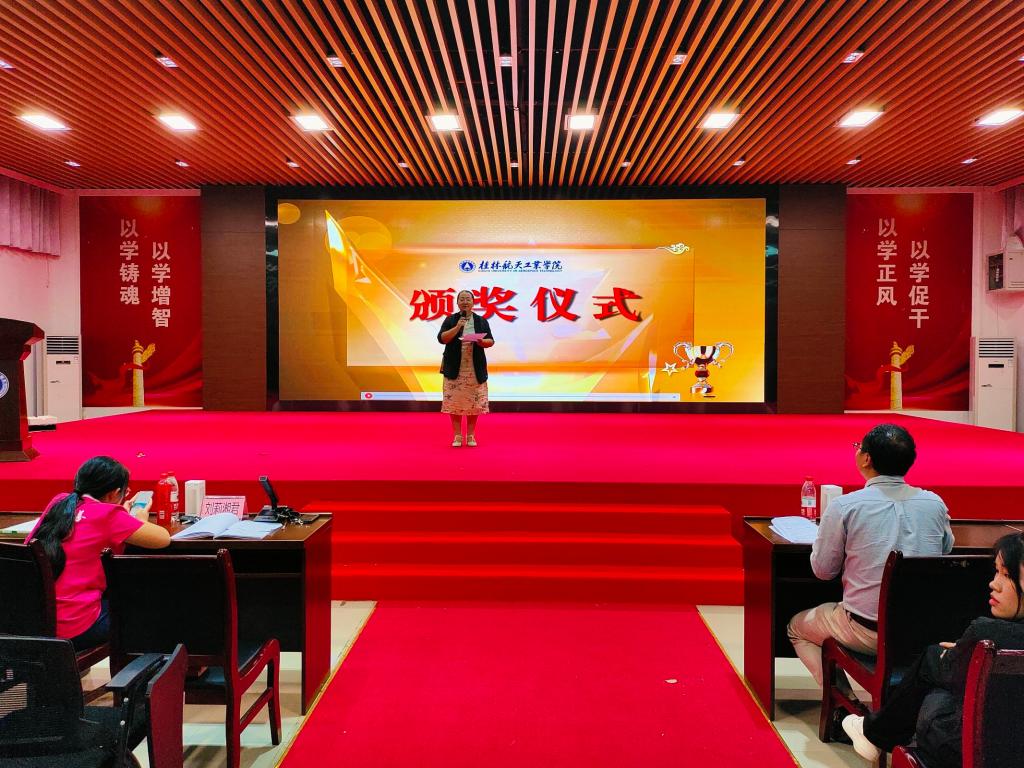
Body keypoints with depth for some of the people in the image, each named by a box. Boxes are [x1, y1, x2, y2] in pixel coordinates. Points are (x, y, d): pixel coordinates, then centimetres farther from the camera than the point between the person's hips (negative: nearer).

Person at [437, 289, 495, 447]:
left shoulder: (481, 321, 9)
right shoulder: (450, 320, 5)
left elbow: (491, 341, 7)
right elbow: (441, 338, -5)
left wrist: (482, 342, -15)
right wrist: (458, 326, -15)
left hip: (475, 369, 1)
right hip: (455, 369, -1)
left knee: (474, 403, 2)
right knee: (454, 402, -1)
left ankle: (471, 436, 13)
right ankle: (457, 436, 9)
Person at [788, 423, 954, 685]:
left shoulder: (844, 506, -16)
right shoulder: (935, 503, -3)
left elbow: (823, 570, -5)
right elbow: (947, 551, 15)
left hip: (867, 632, -5)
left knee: (797, 627, 22)